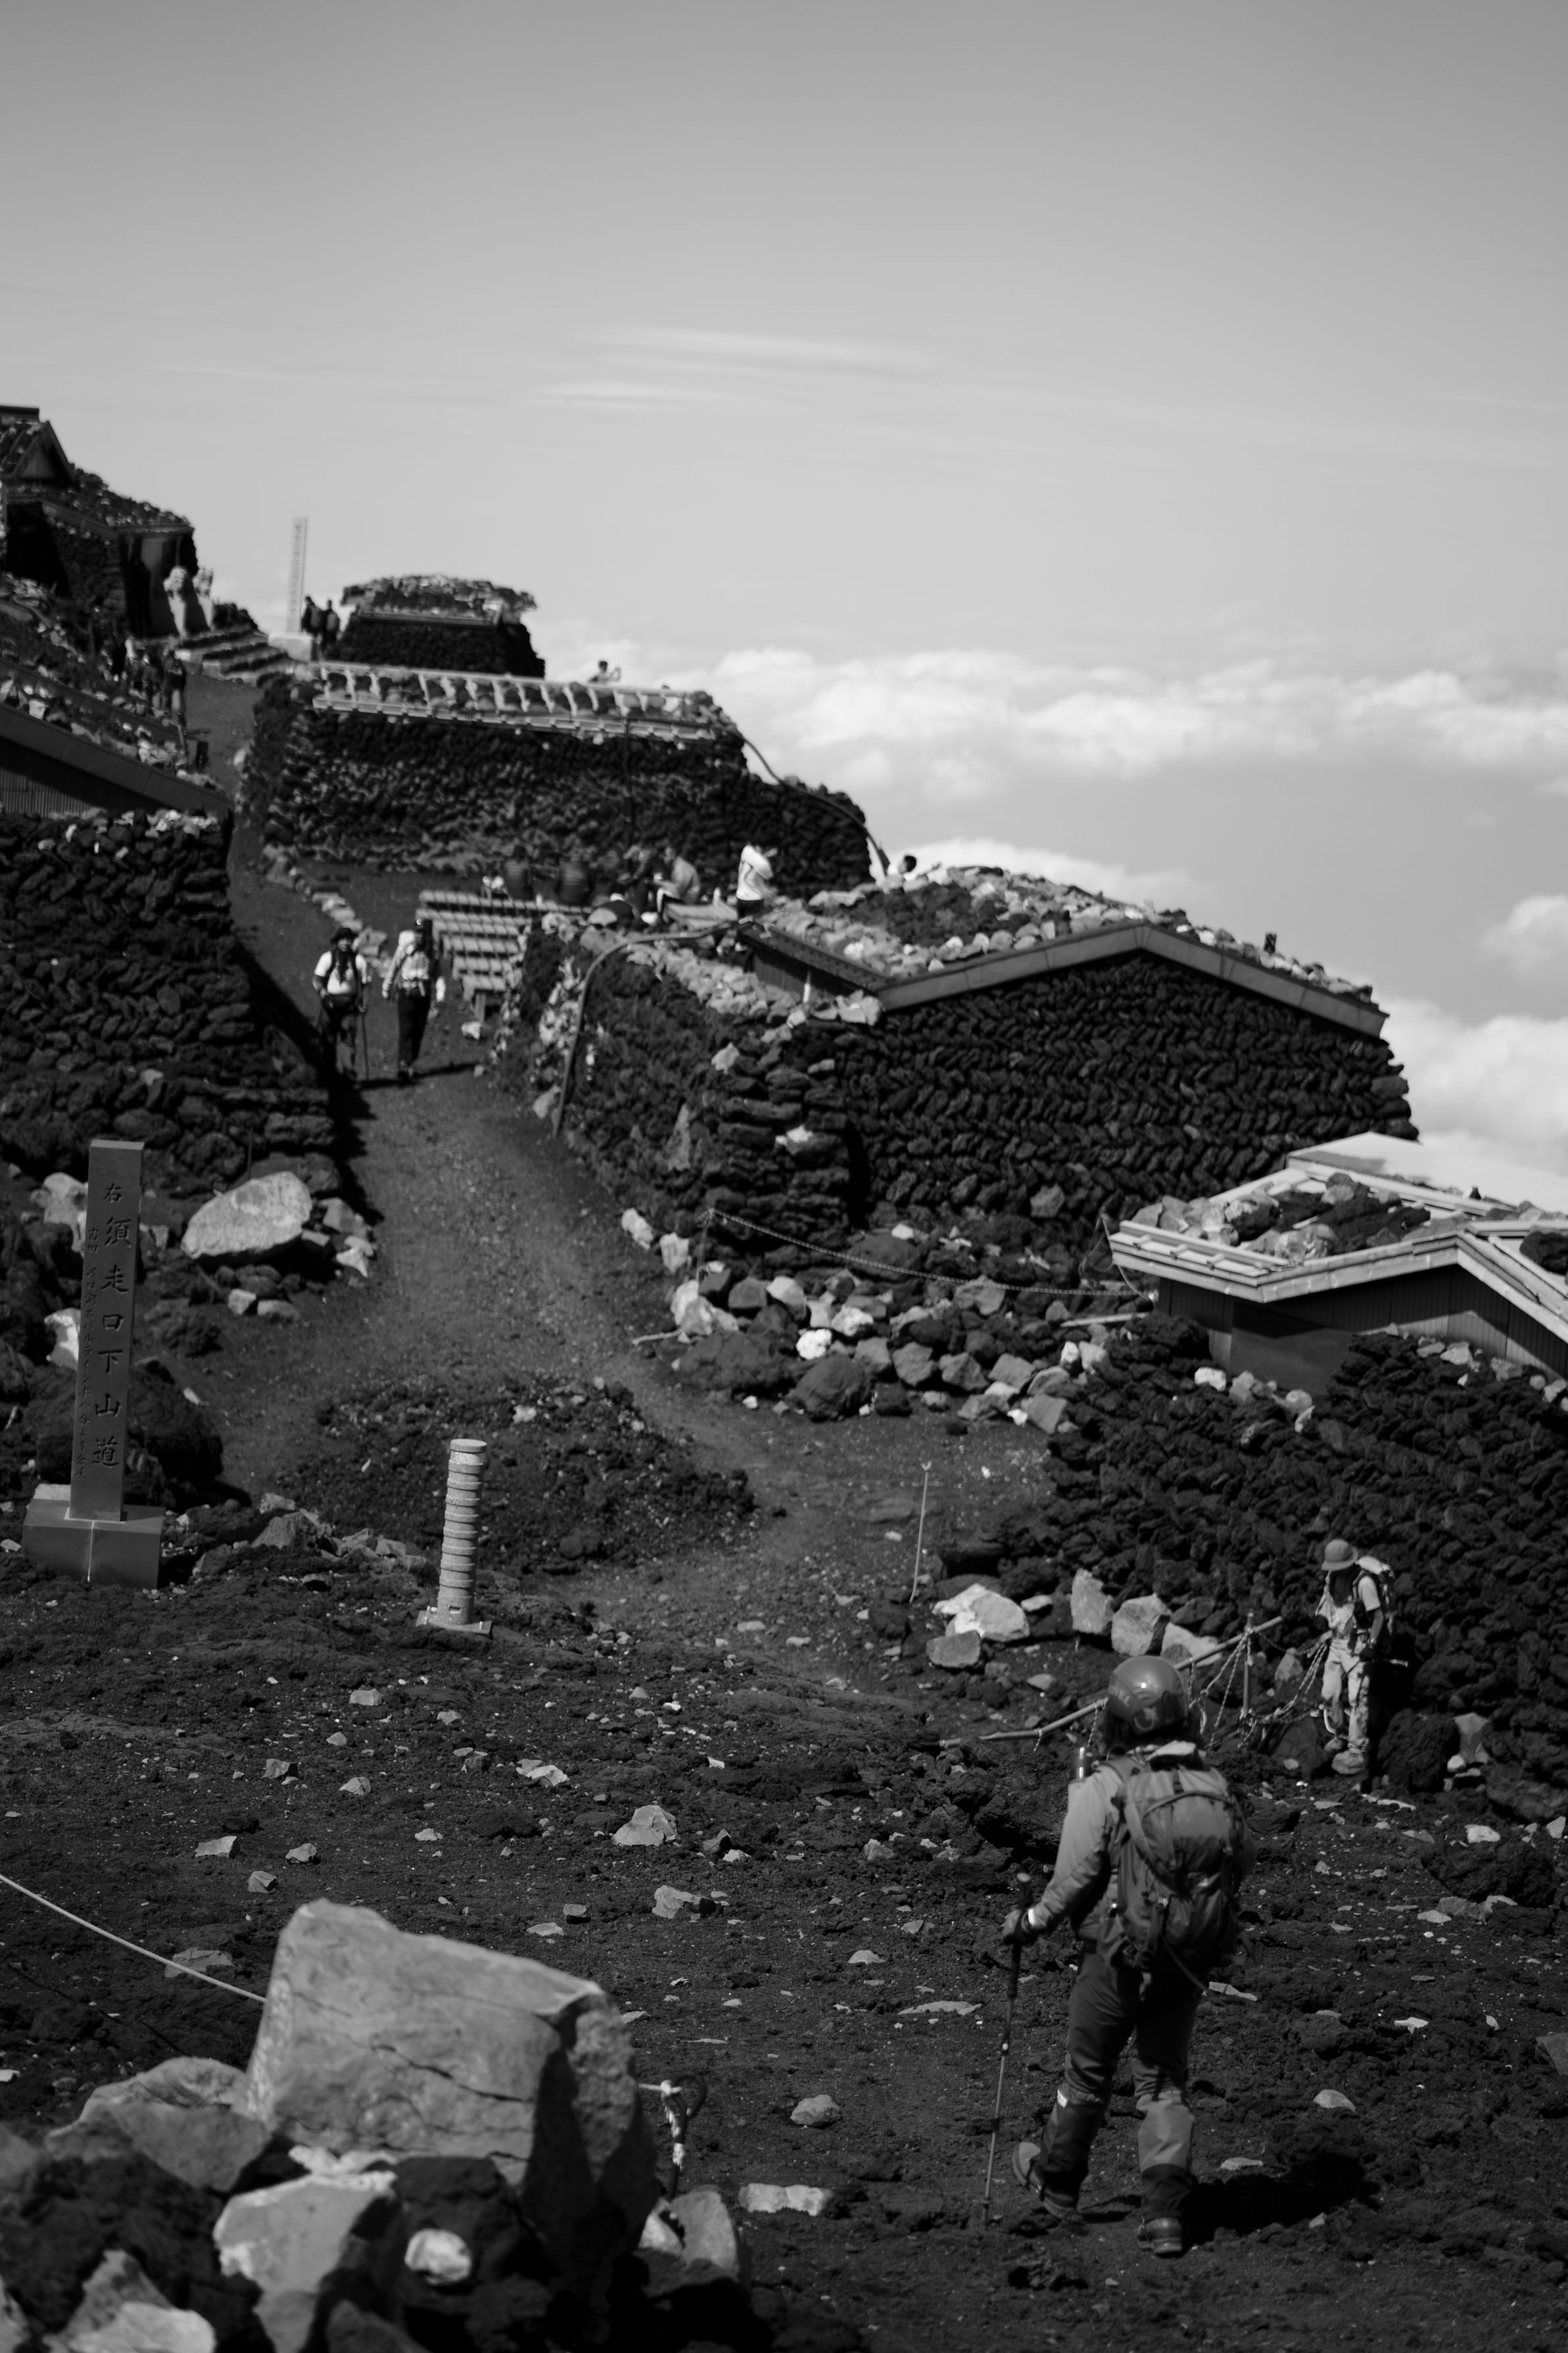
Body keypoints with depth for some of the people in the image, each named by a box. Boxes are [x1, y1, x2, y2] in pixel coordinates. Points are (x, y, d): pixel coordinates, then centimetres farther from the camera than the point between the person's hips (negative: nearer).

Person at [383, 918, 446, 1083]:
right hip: (406, 993, -4)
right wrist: (387, 989, 9)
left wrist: (441, 993, -6)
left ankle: (410, 1065, 20)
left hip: (424, 995, 4)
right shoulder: (406, 947, -7)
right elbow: (393, 968, 4)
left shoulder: (433, 952, 4)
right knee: (406, 1030, -13)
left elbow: (437, 975, 9)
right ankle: (404, 1067, -20)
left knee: (419, 1032, 7)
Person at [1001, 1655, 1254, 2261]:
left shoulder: (1103, 1790, -16)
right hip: (1190, 1963, 3)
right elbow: (1243, 1856, 7)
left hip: (1119, 1959, -3)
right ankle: (1165, 2214, 4)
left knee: (1087, 2074, 16)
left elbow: (1074, 1880, -16)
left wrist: (1031, 1923, 1)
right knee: (1166, 2084, 14)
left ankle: (1056, 2184, 36)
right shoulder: (1213, 1786, -2)